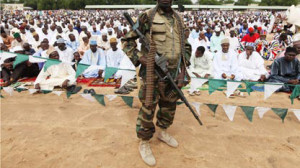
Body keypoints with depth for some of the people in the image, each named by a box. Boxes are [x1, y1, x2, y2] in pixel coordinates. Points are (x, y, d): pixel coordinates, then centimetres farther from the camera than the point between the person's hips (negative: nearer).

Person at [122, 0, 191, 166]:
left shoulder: (178, 19, 9)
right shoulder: (147, 17, -7)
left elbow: (186, 47, 13)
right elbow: (127, 41, -4)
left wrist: (182, 71, 3)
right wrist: (140, 59, -17)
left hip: (173, 74, 6)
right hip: (152, 74, -5)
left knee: (169, 106, 19)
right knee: (148, 109, 3)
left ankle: (163, 132, 45)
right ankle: (144, 143, 25)